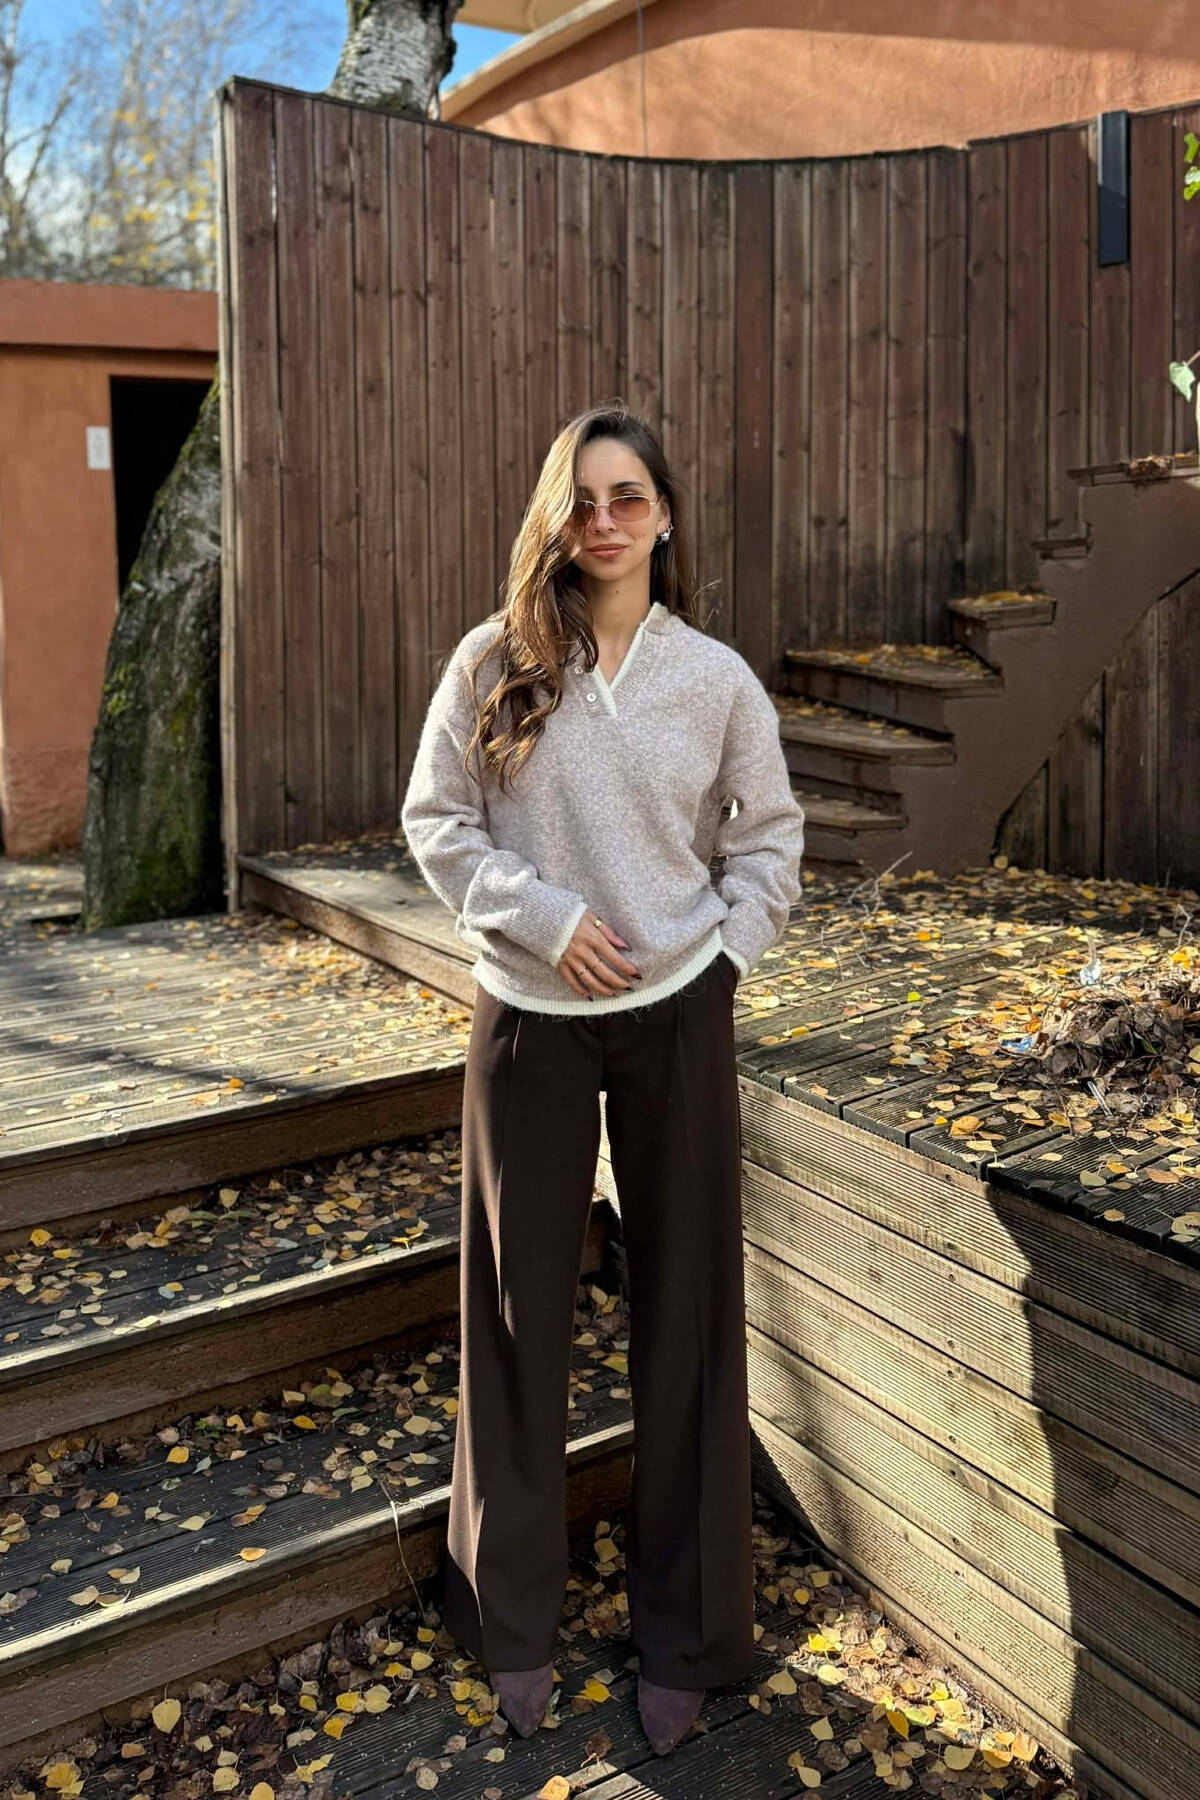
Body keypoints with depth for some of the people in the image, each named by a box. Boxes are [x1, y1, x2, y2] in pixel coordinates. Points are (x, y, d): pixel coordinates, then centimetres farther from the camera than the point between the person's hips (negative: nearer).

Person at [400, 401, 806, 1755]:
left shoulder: (715, 676, 1)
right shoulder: (494, 659, -2)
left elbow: (771, 831, 10)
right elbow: (435, 819, -1)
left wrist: (726, 949, -1)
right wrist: (546, 918, -12)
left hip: (676, 1014, 1)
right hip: (530, 1015, 0)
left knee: (685, 1311, 8)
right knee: (520, 1308, 8)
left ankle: (683, 1633, 27)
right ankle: (515, 1619, 30)